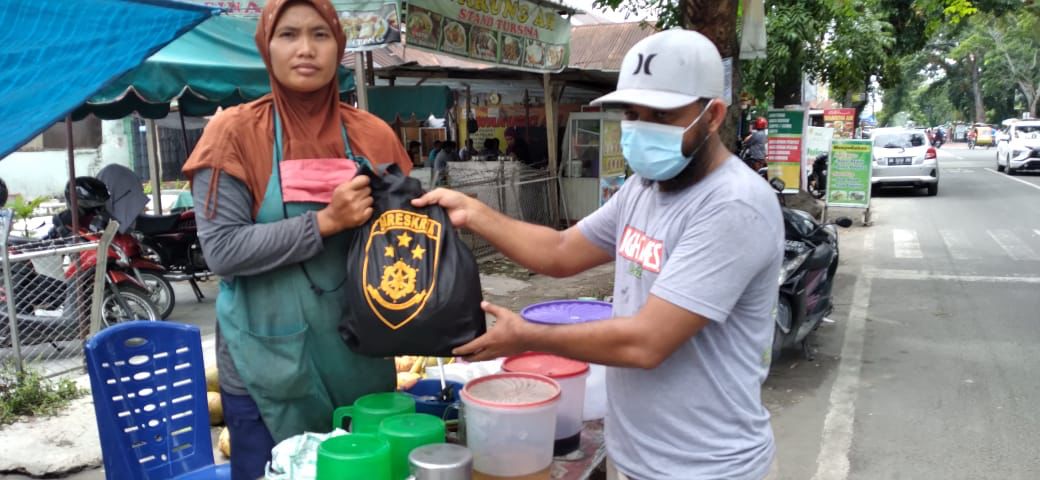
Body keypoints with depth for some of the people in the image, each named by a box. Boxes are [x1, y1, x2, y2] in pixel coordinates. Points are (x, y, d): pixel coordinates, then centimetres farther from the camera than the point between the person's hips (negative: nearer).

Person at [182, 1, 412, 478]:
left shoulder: (374, 135, 2)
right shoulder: (235, 133, -6)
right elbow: (222, 250, -14)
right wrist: (324, 223, -21)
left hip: (360, 357, 3)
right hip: (269, 367, -3)